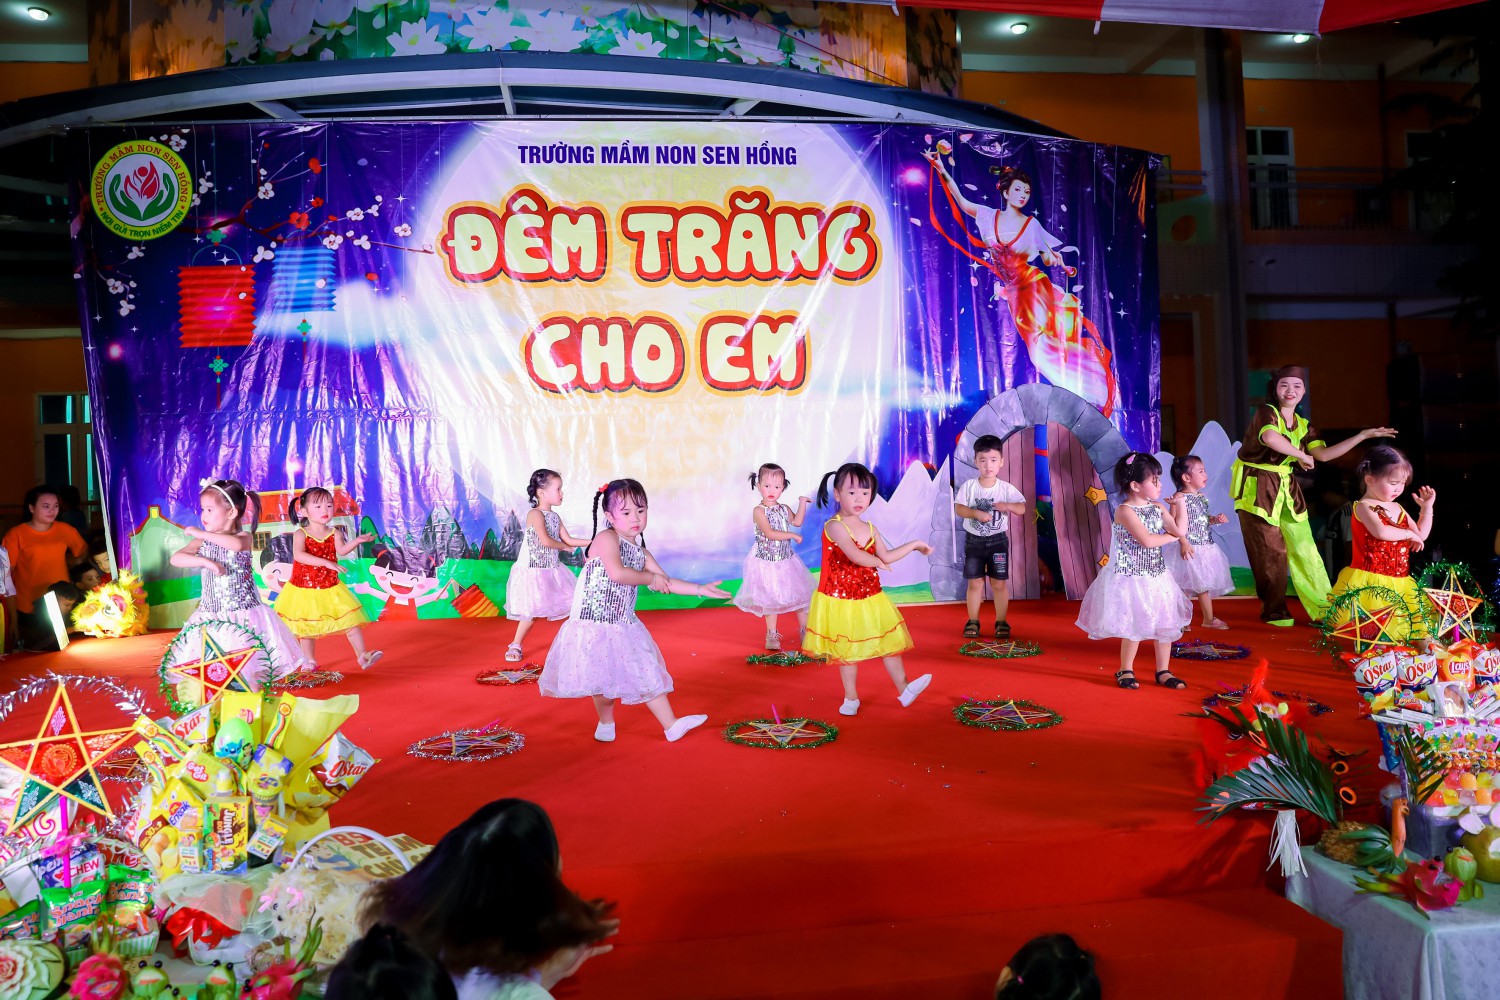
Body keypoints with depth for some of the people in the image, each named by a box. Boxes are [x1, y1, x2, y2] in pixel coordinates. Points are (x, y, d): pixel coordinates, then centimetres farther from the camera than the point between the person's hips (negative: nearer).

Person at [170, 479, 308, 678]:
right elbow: (176, 558, -5)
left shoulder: (244, 536, -4)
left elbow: (236, 544, -28)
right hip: (211, 614, 3)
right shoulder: (202, 541, 7)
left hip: (244, 611, -3)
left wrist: (201, 533, -23)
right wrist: (205, 561, -18)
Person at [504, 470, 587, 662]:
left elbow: (568, 540, 9)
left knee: (572, 604, 5)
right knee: (531, 612, -4)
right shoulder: (535, 514, -15)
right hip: (533, 572, -7)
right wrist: (564, 547, -6)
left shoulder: (555, 517, 9)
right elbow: (546, 541, -24)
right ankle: (515, 646, 12)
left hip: (552, 570, 7)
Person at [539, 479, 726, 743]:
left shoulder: (641, 553, 11)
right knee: (603, 679, 4)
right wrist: (651, 578, -12)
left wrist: (700, 589, 7)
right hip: (595, 623, -7)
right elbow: (617, 573, -27)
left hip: (625, 626, 7)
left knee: (648, 673, 6)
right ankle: (606, 722, 28)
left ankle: (671, 725, 12)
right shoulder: (607, 538, -13)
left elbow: (665, 582, 15)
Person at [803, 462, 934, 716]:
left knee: (890, 641, 6)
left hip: (870, 598, 6)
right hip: (841, 600, -6)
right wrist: (877, 562, -14)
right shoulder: (834, 527, -19)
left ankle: (904, 689, 14)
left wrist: (914, 545, 12)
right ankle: (851, 698, 20)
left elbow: (886, 556, 14)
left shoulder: (870, 529, 5)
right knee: (848, 651, 7)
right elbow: (857, 556, -30)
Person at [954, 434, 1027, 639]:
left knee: (999, 583, 4)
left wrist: (1008, 506, -28)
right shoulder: (969, 486, -6)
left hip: (998, 540, 0)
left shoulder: (1006, 489, -6)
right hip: (974, 540, 0)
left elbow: (1022, 508, -9)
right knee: (975, 583, 6)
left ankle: (1001, 622, 16)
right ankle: (973, 621, 17)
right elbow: (958, 508, -11)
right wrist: (976, 513, -27)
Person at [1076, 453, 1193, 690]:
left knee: (1166, 624, 8)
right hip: (1131, 578, -7)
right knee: (1133, 626, 1)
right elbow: (1147, 540, -23)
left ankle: (1163, 671, 21)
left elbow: (1180, 530, -2)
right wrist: (1171, 537, -9)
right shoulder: (1124, 511, -16)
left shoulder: (1158, 508, 7)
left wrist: (1180, 504, 0)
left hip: (1157, 577, 7)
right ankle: (1125, 670, 18)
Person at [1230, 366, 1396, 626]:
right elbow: (1270, 438, -33)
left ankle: (1324, 608, 10)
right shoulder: (1266, 412, -10)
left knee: (1304, 548, 4)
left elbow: (1324, 454, 1)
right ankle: (1274, 611, 11)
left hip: (1285, 488, 6)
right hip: (1257, 487, -6)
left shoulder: (1303, 425, 11)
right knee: (1270, 552, -3)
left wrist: (1364, 435, 2)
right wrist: (1301, 455, -19)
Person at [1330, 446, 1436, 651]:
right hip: (1369, 580, -8)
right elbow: (1381, 532, -27)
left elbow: (1421, 535, 20)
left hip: (1399, 581, 8)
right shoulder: (1364, 507, -9)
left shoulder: (1398, 509, 17)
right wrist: (1408, 534, -11)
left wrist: (1426, 507, 13)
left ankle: (1420, 637, 18)